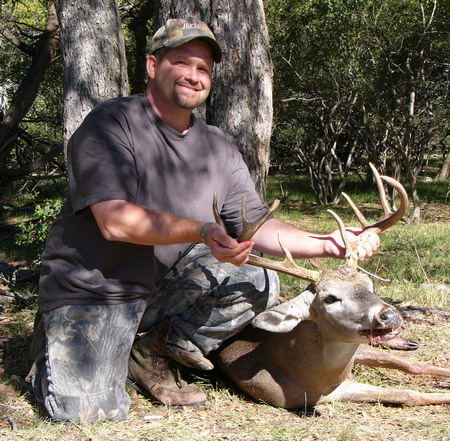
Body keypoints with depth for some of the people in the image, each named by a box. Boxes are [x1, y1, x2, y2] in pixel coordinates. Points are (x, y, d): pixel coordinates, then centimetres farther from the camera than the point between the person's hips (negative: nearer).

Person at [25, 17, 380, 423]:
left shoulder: (218, 149, 5)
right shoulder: (110, 124, -14)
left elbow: (258, 228, 0)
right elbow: (115, 220, -26)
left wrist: (327, 244, -17)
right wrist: (203, 232, -36)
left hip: (164, 290, 6)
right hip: (93, 292, -5)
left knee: (260, 283, -13)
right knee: (88, 411, -22)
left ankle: (151, 351, 2)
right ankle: (58, 345, 13)